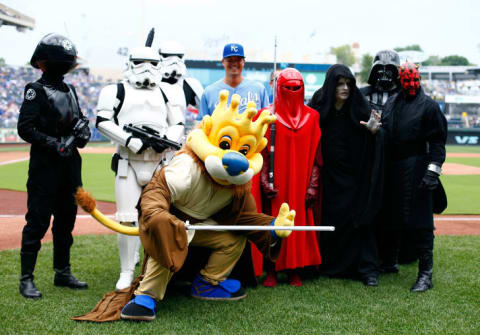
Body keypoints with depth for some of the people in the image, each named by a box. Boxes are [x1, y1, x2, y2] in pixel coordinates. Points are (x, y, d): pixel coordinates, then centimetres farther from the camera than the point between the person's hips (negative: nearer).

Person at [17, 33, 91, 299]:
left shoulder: (69, 90, 16)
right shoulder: (36, 90, -7)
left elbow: (79, 119, 24)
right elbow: (25, 128, -15)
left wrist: (82, 129, 1)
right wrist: (54, 144, -22)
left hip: (70, 163, 8)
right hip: (45, 165, -8)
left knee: (66, 219, 14)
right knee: (38, 221, -6)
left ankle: (62, 272, 25)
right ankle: (26, 279, 2)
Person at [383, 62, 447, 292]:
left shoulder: (428, 106, -2)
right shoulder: (391, 103, 14)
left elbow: (437, 141, -6)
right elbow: (385, 134, 21)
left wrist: (433, 170, -15)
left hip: (417, 169, -5)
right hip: (394, 169, 5)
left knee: (420, 221, -7)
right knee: (394, 217, 13)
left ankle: (426, 273, -3)